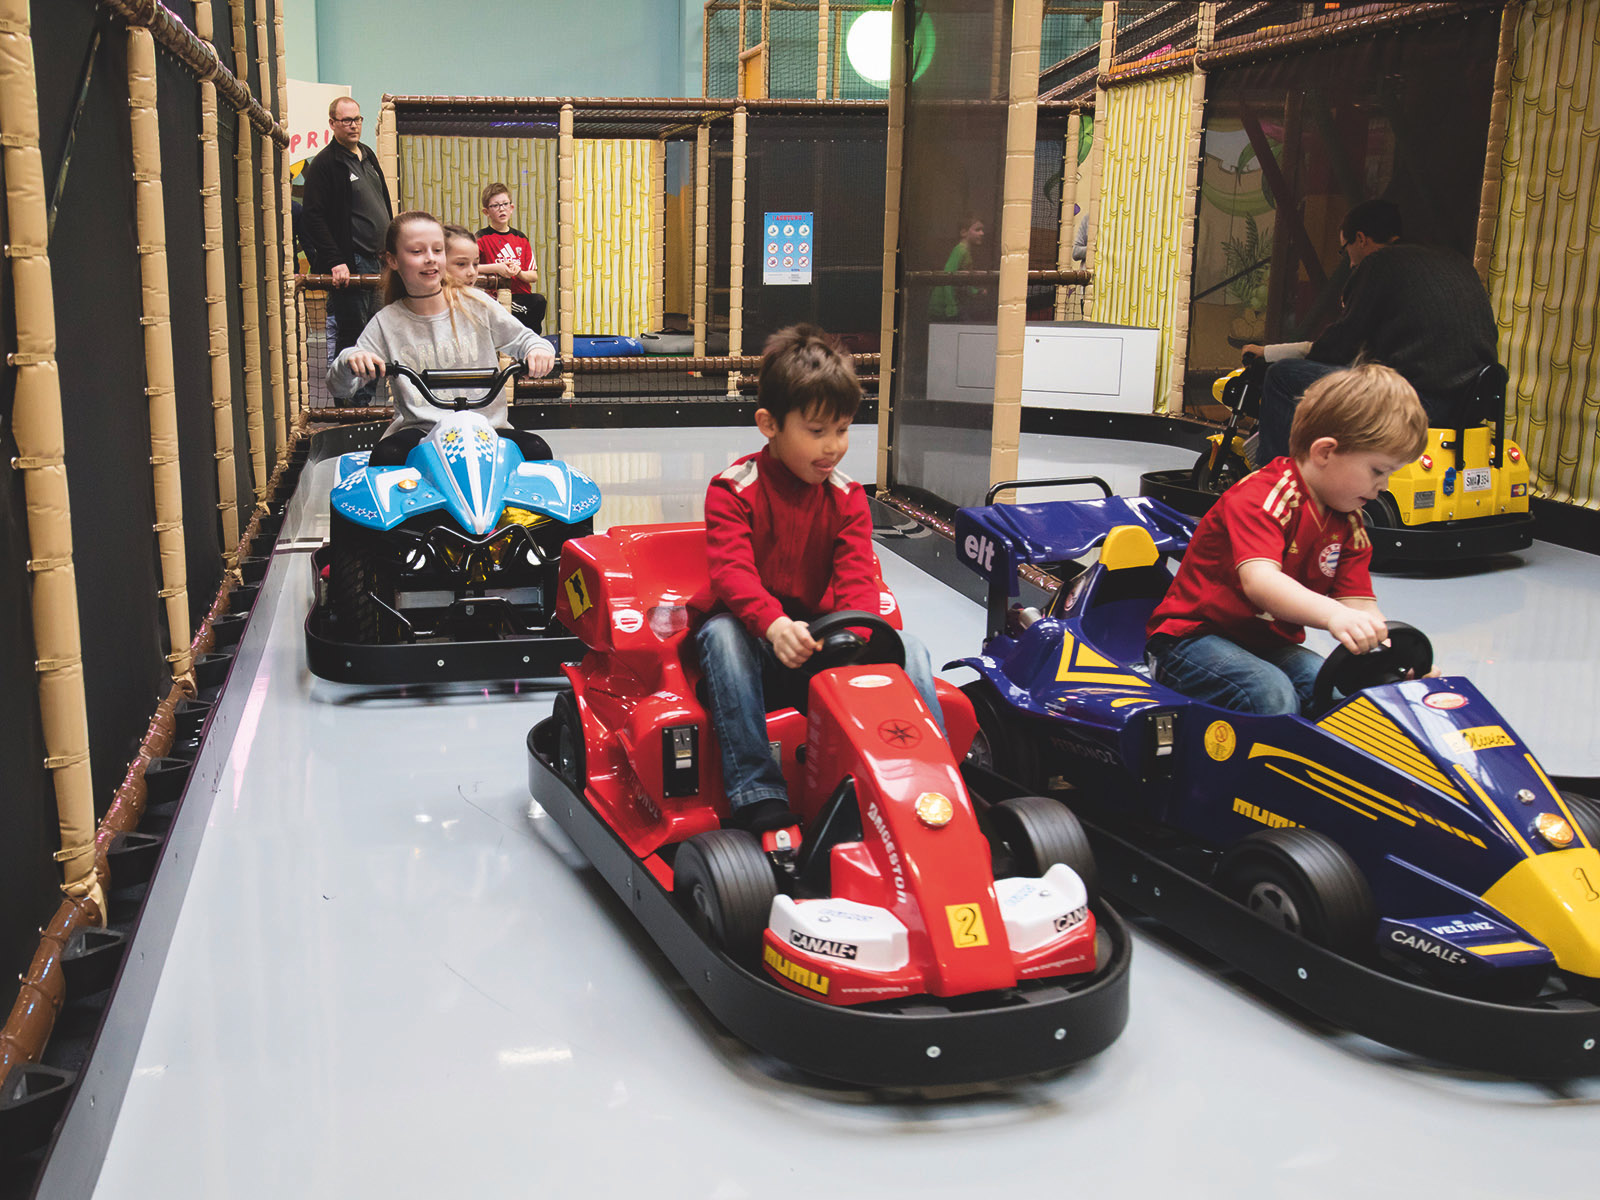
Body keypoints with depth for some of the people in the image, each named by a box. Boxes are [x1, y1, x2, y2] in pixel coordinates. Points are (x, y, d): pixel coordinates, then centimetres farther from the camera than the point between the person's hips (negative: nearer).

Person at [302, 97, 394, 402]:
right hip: (350, 265, -8)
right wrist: (335, 261, -21)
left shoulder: (368, 156, 17)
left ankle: (366, 397, 17)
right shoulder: (324, 164, -7)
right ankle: (355, 403, 0)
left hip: (378, 261, 8)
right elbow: (315, 217, -14)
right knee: (351, 335, -5)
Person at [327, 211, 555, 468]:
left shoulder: (475, 304, 5)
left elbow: (522, 338, 15)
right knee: (385, 456, -34)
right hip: (419, 430, -1)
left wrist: (539, 349, -10)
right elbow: (339, 388, 4)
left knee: (536, 450, -27)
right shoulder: (386, 323, 4)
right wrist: (349, 361, -20)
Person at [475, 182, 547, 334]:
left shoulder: (520, 238, 15)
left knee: (539, 301, -28)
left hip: (522, 295, 5)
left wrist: (518, 272, -10)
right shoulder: (483, 237, 1)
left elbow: (534, 276, 13)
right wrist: (496, 268, -17)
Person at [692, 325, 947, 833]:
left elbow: (858, 576, -9)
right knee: (722, 633, -37)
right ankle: (757, 795, -40)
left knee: (908, 647, -17)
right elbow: (732, 570, -26)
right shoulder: (733, 491, -10)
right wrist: (774, 624, -47)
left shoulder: (847, 497, 2)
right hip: (749, 627, -3)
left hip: (817, 633, 3)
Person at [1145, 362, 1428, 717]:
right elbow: (1260, 581, -37)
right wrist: (1332, 614, -54)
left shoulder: (1348, 524, 7)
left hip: (1270, 645, 8)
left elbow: (1359, 603, -3)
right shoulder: (1263, 496, -20)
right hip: (1194, 634, -8)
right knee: (1274, 697, -33)